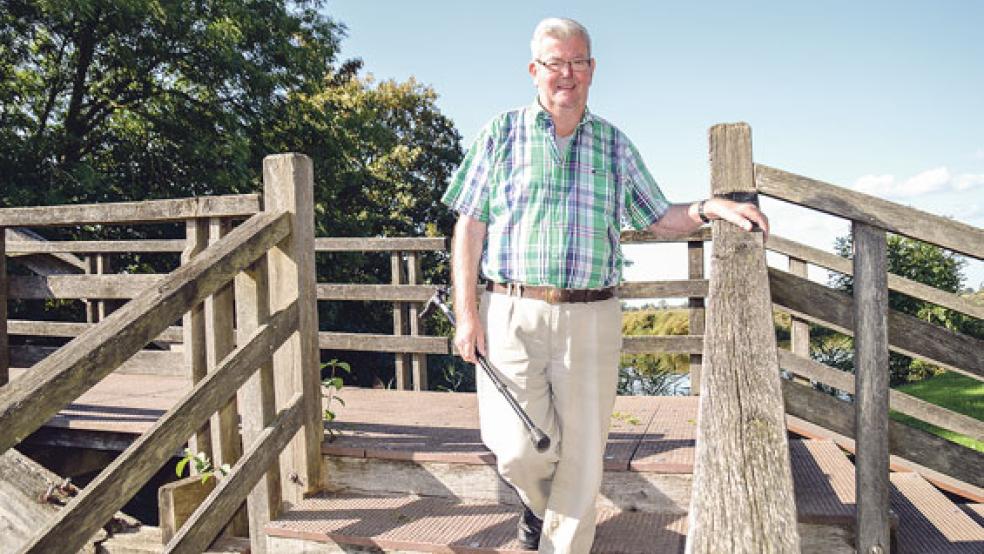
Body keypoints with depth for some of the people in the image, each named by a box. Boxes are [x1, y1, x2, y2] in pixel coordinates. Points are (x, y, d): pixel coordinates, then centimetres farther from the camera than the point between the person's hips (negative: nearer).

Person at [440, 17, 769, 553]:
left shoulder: (614, 144, 13)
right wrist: (466, 312, -4)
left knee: (582, 455, 6)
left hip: (591, 321, 2)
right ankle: (537, 503, 33)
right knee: (521, 450, -4)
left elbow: (660, 219, 17)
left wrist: (709, 208, -4)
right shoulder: (502, 134, 5)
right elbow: (469, 227, 3)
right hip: (512, 316, -2)